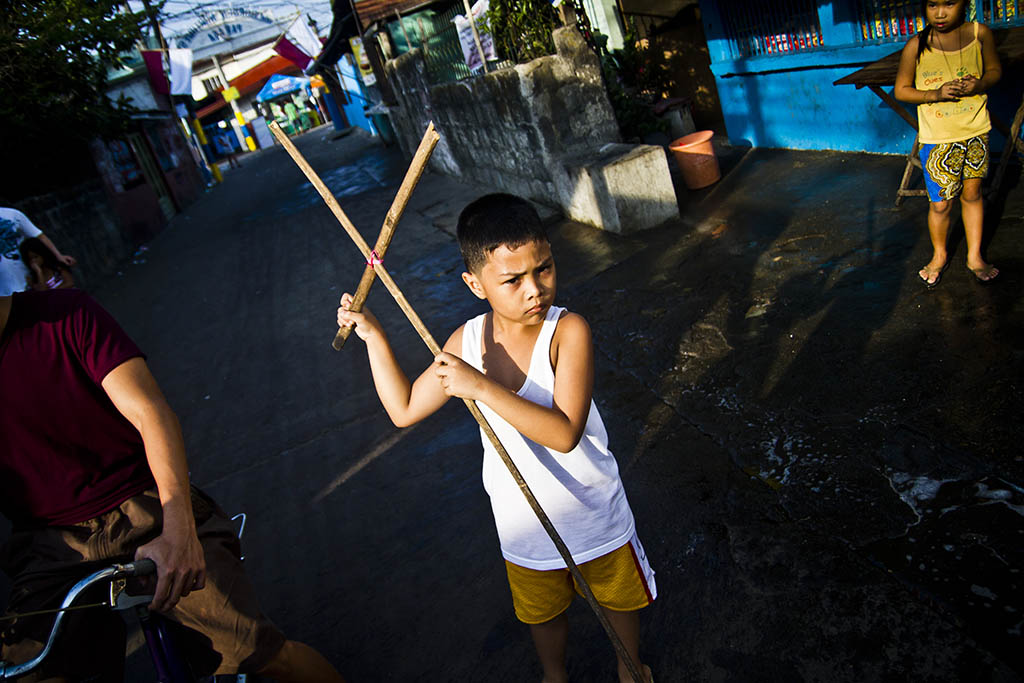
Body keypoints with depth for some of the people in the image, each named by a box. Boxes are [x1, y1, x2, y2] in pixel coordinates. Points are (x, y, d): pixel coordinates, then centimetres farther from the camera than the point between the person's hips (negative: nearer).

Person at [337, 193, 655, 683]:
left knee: (619, 596, 24)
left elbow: (564, 433, -36)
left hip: (594, 514, -3)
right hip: (524, 527, 3)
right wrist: (373, 335, -7)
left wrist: (482, 387, -42)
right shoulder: (465, 342, -14)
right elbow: (404, 410, -3)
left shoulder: (568, 331, -27)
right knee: (543, 610, 28)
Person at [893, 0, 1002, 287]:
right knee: (941, 204, 2)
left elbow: (994, 69, 9)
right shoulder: (916, 46, -11)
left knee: (972, 194, 14)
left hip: (976, 132, 2)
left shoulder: (980, 34, -5)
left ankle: (974, 256, 30)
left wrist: (980, 84, -14)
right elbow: (901, 90, -3)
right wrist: (934, 94, -20)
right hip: (937, 139, -2)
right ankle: (939, 256, 27)